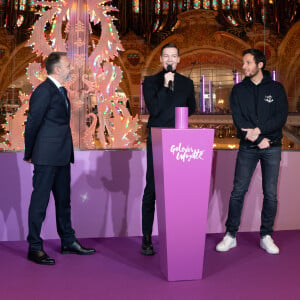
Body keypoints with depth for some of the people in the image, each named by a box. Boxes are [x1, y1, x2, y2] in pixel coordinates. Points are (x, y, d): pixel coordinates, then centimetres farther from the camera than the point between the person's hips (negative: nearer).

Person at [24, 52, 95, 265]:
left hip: (62, 156, 9)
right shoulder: (44, 91, -14)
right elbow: (32, 124, -12)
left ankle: (68, 242, 28)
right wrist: (29, 154, -5)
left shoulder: (61, 91, 15)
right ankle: (35, 248, 9)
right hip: (46, 157, -9)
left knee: (64, 200, 16)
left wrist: (68, 152, 13)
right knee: (40, 201, -1)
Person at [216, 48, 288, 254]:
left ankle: (266, 237, 15)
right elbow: (238, 118, -3)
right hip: (248, 147, 1)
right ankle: (231, 235, 10)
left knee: (270, 194, 3)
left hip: (272, 147, 0)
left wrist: (258, 130, -18)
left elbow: (281, 117, -5)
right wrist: (258, 139, -13)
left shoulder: (276, 88, 5)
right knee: (238, 191, 0)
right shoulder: (239, 90, 7)